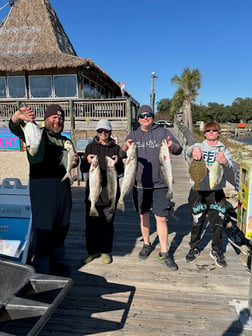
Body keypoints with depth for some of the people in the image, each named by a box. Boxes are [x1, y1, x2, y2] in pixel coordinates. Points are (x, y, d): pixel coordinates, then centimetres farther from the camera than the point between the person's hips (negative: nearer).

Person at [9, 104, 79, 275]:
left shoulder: (65, 141, 19)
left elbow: (73, 161, 27)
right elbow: (14, 127, -15)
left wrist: (75, 161, 2)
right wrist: (18, 116, -38)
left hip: (63, 185, 6)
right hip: (41, 185, -6)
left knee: (62, 226, 14)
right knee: (43, 227, -5)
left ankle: (56, 261, 32)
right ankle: (41, 270, 10)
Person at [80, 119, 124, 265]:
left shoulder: (116, 148, 6)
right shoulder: (91, 147, 8)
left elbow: (121, 171, 5)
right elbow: (83, 169, 6)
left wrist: (117, 163, -17)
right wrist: (87, 161, -17)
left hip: (110, 191, 0)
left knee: (108, 223, 7)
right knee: (91, 223, 6)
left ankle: (106, 251, 23)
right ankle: (93, 251, 23)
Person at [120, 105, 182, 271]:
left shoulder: (163, 132, 2)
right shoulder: (133, 135, 8)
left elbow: (179, 149, -7)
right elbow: (122, 154, -4)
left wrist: (172, 146, -32)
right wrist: (125, 147, -28)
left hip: (160, 184, -2)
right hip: (140, 184, 2)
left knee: (161, 218, 0)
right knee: (143, 215, 14)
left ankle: (164, 253, 13)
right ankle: (147, 244, 33)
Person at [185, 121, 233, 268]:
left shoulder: (224, 150, 7)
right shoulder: (198, 147, 6)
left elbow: (230, 168, -10)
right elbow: (188, 152, -19)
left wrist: (225, 162, -36)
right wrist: (194, 149, -44)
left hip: (217, 192, 1)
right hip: (198, 191, 0)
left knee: (218, 224, 8)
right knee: (197, 223, 10)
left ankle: (216, 251, 30)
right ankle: (194, 249, 31)